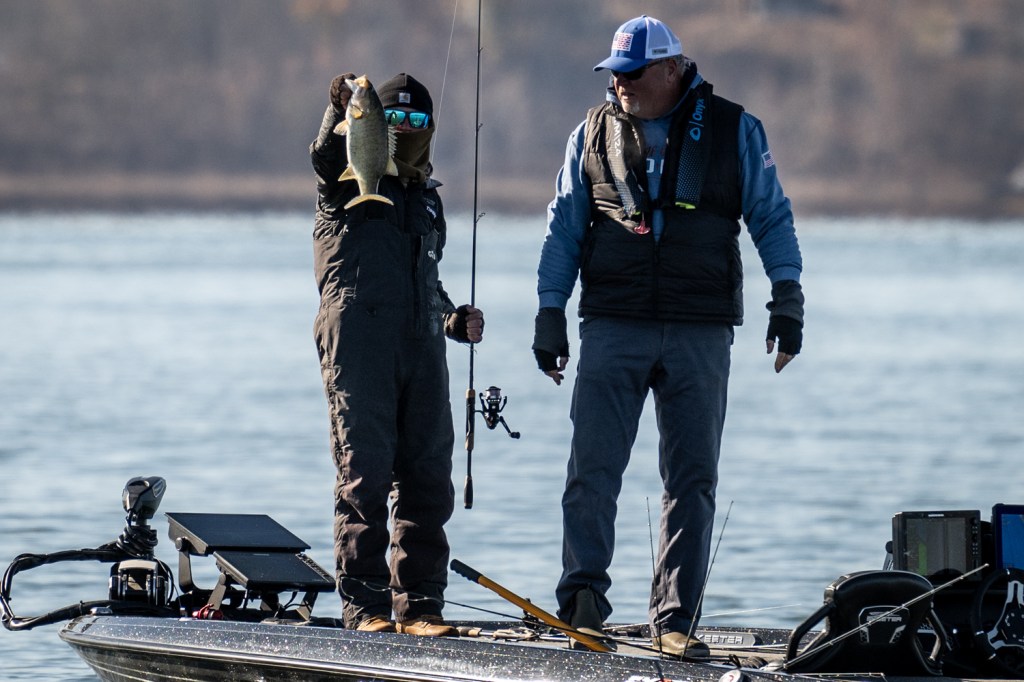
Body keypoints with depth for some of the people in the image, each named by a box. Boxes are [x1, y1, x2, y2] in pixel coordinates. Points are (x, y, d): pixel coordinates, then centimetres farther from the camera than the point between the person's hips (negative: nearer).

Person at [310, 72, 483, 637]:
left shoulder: (426, 197, 26)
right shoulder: (349, 181, 8)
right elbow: (328, 154, -17)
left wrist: (454, 319, 14)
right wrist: (343, 108, -37)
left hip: (421, 345, 6)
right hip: (357, 340, -6)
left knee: (428, 479, 1)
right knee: (364, 473, -10)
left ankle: (419, 605, 6)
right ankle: (365, 606, -9)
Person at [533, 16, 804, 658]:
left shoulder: (734, 131, 5)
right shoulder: (594, 134, 10)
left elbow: (772, 217, 8)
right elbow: (564, 229, 14)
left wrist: (787, 296, -2)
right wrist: (550, 311, 8)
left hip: (701, 334, 0)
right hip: (612, 328, 0)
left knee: (693, 480, 1)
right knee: (592, 471, -11)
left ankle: (675, 621, 5)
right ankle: (583, 598, -12)